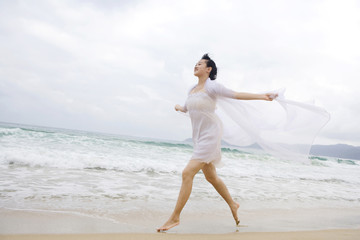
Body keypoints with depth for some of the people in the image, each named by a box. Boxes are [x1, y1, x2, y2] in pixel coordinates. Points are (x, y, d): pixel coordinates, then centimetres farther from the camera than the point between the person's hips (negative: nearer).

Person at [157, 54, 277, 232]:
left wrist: (261, 96, -22)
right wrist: (178, 108, 53)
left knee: (187, 173, -14)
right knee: (211, 177, 17)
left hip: (210, 135, -8)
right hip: (199, 137, 8)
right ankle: (232, 205, 38)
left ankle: (175, 218, -5)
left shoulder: (211, 87, -9)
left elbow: (237, 95, -14)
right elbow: (186, 108, 31)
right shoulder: (192, 90, 13)